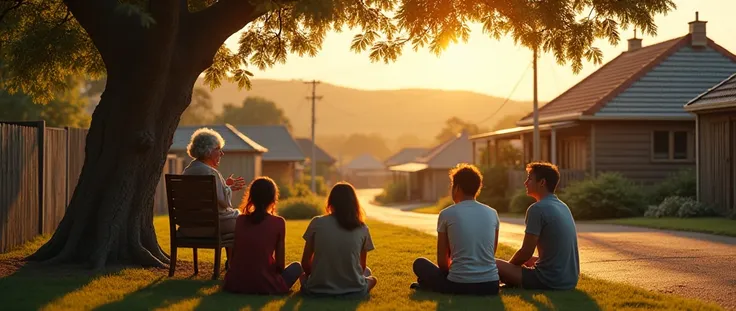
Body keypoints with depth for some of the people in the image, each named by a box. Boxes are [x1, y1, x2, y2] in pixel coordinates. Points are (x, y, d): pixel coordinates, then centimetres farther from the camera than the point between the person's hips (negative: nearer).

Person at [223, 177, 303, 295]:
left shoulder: (240, 220, 5)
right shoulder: (278, 223, -5)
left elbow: (233, 255, 9)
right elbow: (280, 263, -2)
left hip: (235, 284, 4)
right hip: (264, 286, -3)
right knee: (296, 266, 22)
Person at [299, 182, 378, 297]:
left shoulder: (317, 223, -4)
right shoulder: (362, 228, -1)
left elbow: (305, 262, 3)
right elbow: (362, 266, 10)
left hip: (318, 289, -1)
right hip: (353, 290, 1)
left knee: (304, 276, 34)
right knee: (367, 272, 34)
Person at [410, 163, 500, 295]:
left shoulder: (446, 214, 0)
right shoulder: (492, 214, 8)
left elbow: (442, 261, 6)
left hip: (460, 286, 0)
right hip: (490, 286, 0)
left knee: (419, 263, 26)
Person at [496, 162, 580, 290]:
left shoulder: (537, 209, -15)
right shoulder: (563, 207, 13)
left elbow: (526, 252, -13)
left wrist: (509, 265, 7)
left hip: (550, 282, -9)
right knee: (526, 261, 34)